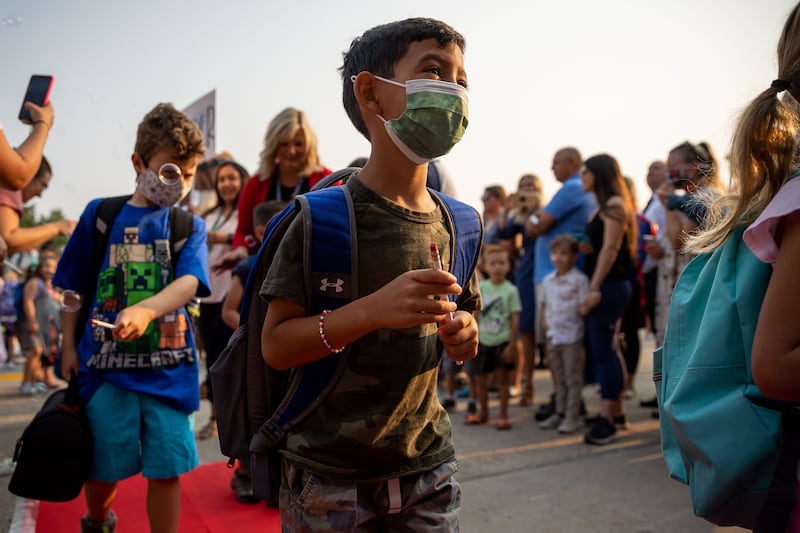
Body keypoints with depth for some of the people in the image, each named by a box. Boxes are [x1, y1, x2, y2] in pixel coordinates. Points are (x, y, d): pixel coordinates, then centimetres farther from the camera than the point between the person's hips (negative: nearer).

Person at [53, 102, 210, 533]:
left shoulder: (190, 226, 2)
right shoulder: (100, 214, 3)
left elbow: (190, 282, -16)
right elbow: (75, 288, 10)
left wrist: (145, 310, -34)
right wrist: (69, 347, 6)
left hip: (168, 368, -1)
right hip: (105, 366, 1)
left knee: (166, 469, 4)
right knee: (104, 467, 15)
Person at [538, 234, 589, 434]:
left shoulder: (579, 279, -9)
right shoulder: (548, 280, 10)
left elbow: (584, 307, -9)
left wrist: (583, 309, -31)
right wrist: (545, 324, 6)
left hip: (572, 335, -6)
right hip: (553, 335, 6)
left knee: (573, 378, 2)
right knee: (558, 378, 16)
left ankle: (572, 416, 10)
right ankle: (560, 412, 26)